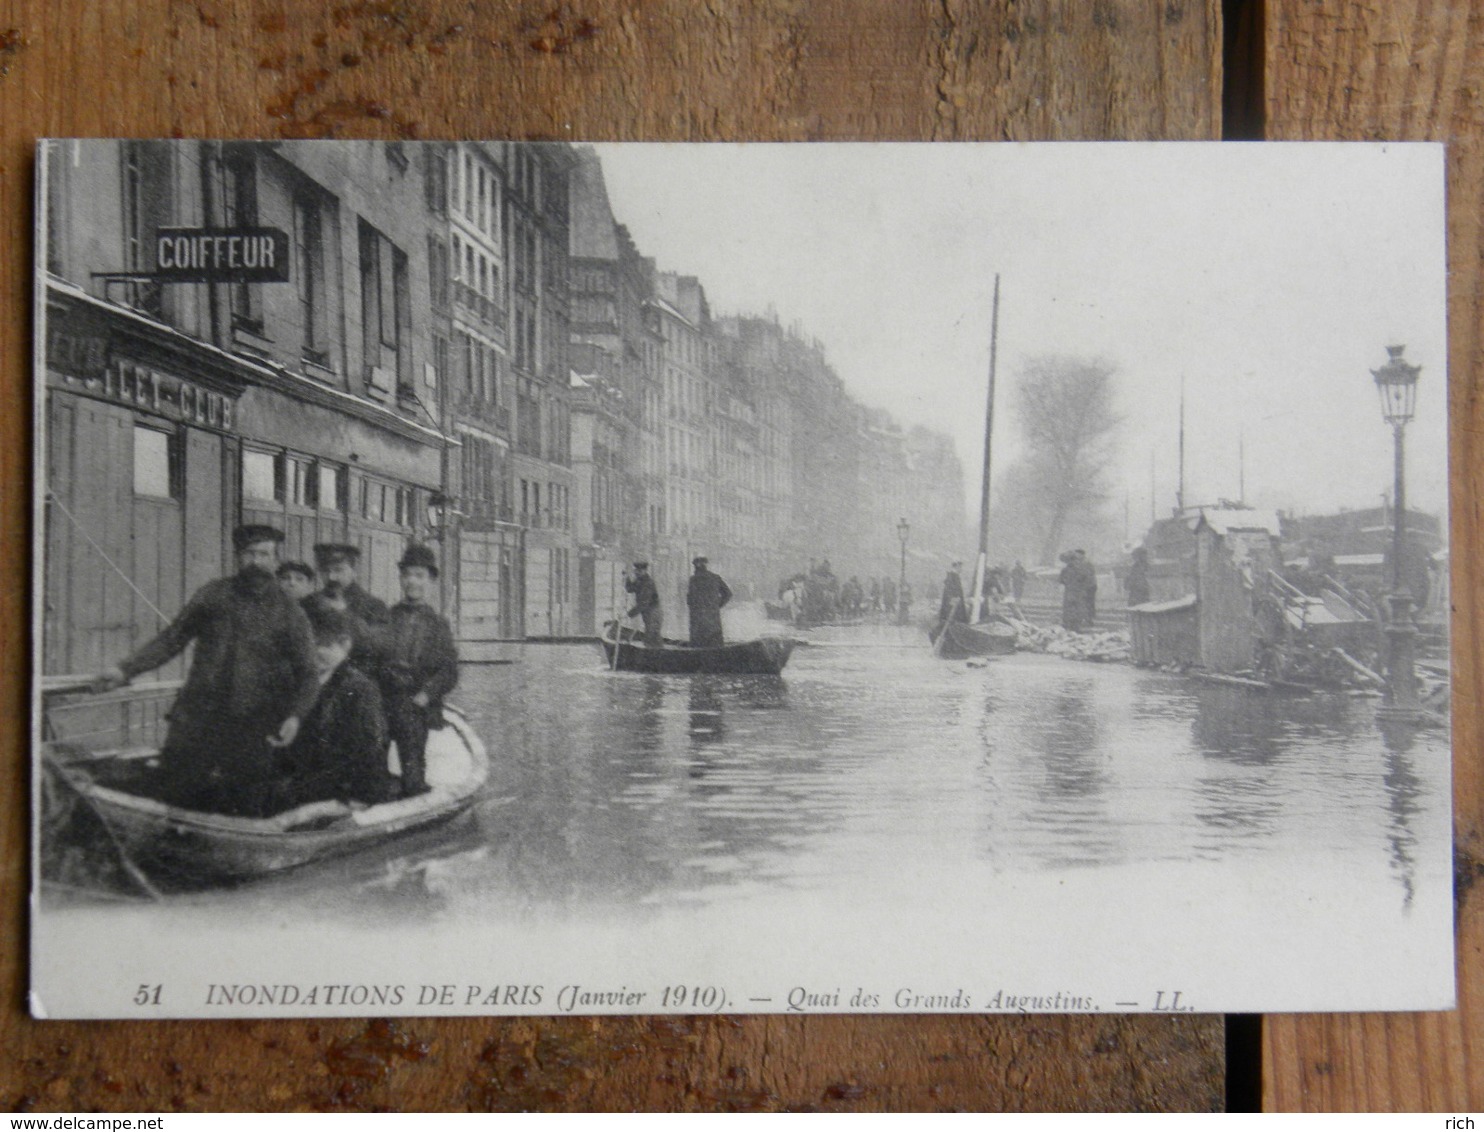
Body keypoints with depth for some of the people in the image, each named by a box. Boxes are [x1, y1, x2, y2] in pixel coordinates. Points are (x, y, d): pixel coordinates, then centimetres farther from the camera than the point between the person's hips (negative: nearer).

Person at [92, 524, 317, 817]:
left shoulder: (289, 612, 2)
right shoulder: (211, 596, 7)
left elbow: (306, 673, 2)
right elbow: (172, 639, 13)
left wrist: (295, 715, -14)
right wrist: (126, 670, 3)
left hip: (252, 730, -1)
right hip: (195, 719, 2)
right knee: (174, 800, -1)